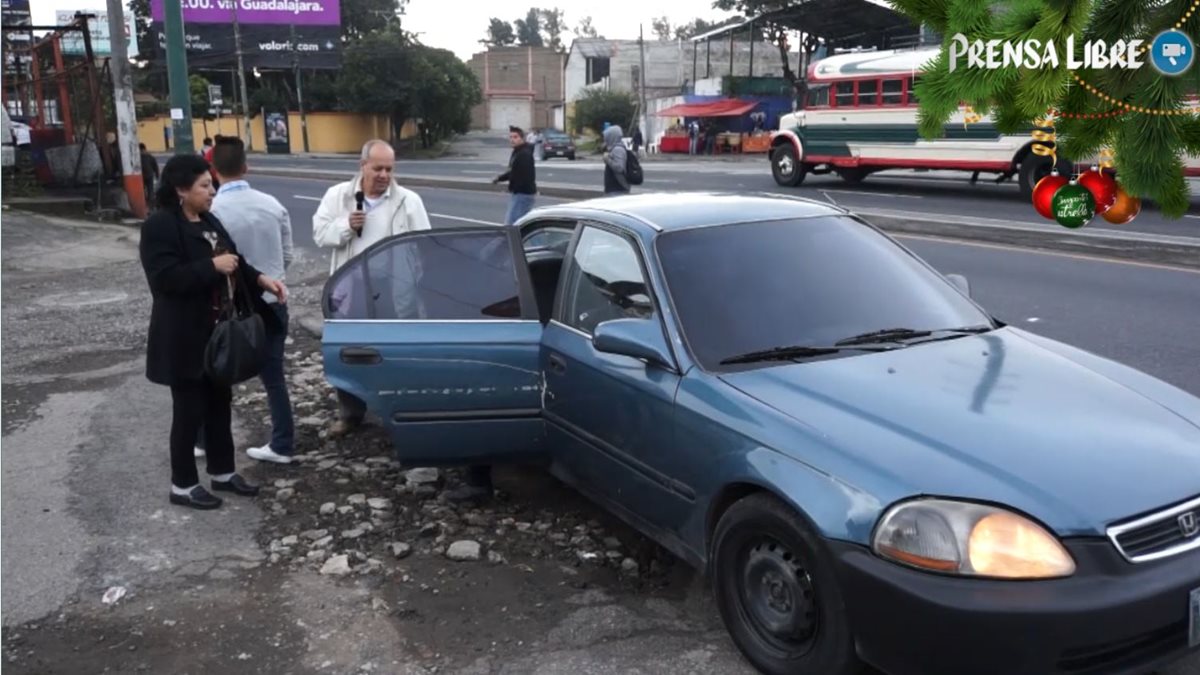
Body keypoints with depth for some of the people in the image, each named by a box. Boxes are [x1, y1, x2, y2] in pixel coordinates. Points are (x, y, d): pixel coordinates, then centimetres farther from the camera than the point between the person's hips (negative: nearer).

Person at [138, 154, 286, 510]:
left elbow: (233, 262, 17)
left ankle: (223, 472, 31)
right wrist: (212, 266, -25)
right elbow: (166, 278, -24)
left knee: (219, 403, 16)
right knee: (189, 410, 2)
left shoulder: (209, 221, 10)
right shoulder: (159, 226, -14)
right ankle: (183, 485, 16)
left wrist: (261, 279, 1)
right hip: (185, 338, -8)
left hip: (219, 332, 8)